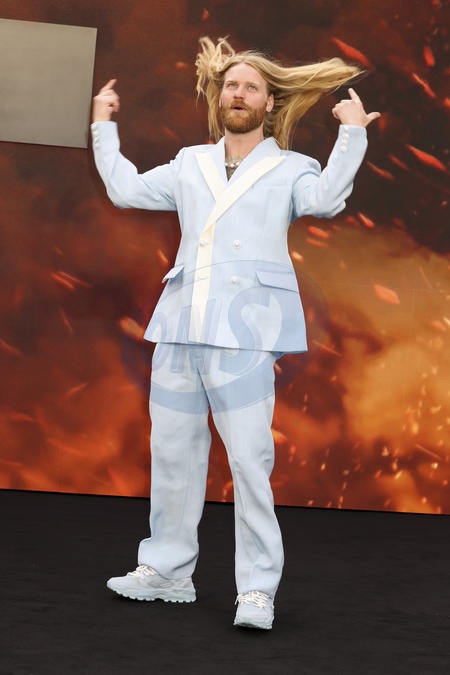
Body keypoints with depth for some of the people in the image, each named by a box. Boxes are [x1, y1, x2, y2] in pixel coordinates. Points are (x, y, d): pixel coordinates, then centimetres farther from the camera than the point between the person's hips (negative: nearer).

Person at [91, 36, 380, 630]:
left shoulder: (289, 168, 9)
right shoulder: (190, 164, 23)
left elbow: (326, 198, -11)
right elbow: (127, 189, 26)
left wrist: (351, 134, -15)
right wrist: (104, 127, 29)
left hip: (245, 334, -5)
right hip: (180, 328, 5)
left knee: (250, 458, -10)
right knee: (172, 452, 8)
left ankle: (257, 587, -6)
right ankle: (168, 570, 19)